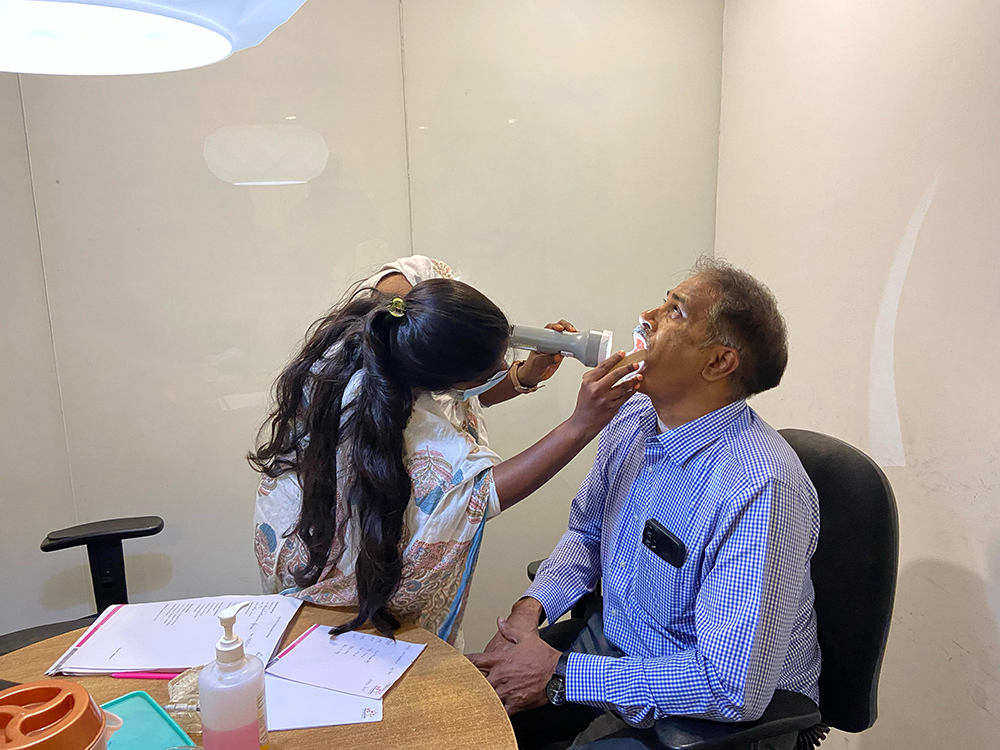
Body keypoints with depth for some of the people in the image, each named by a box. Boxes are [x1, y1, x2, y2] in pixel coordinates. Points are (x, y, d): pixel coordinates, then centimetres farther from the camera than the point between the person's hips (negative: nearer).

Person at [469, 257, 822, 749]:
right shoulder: (633, 419, -5)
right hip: (612, 645, 6)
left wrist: (560, 675, -25)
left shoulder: (760, 491, -30)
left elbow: (733, 686, -30)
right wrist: (531, 607, -8)